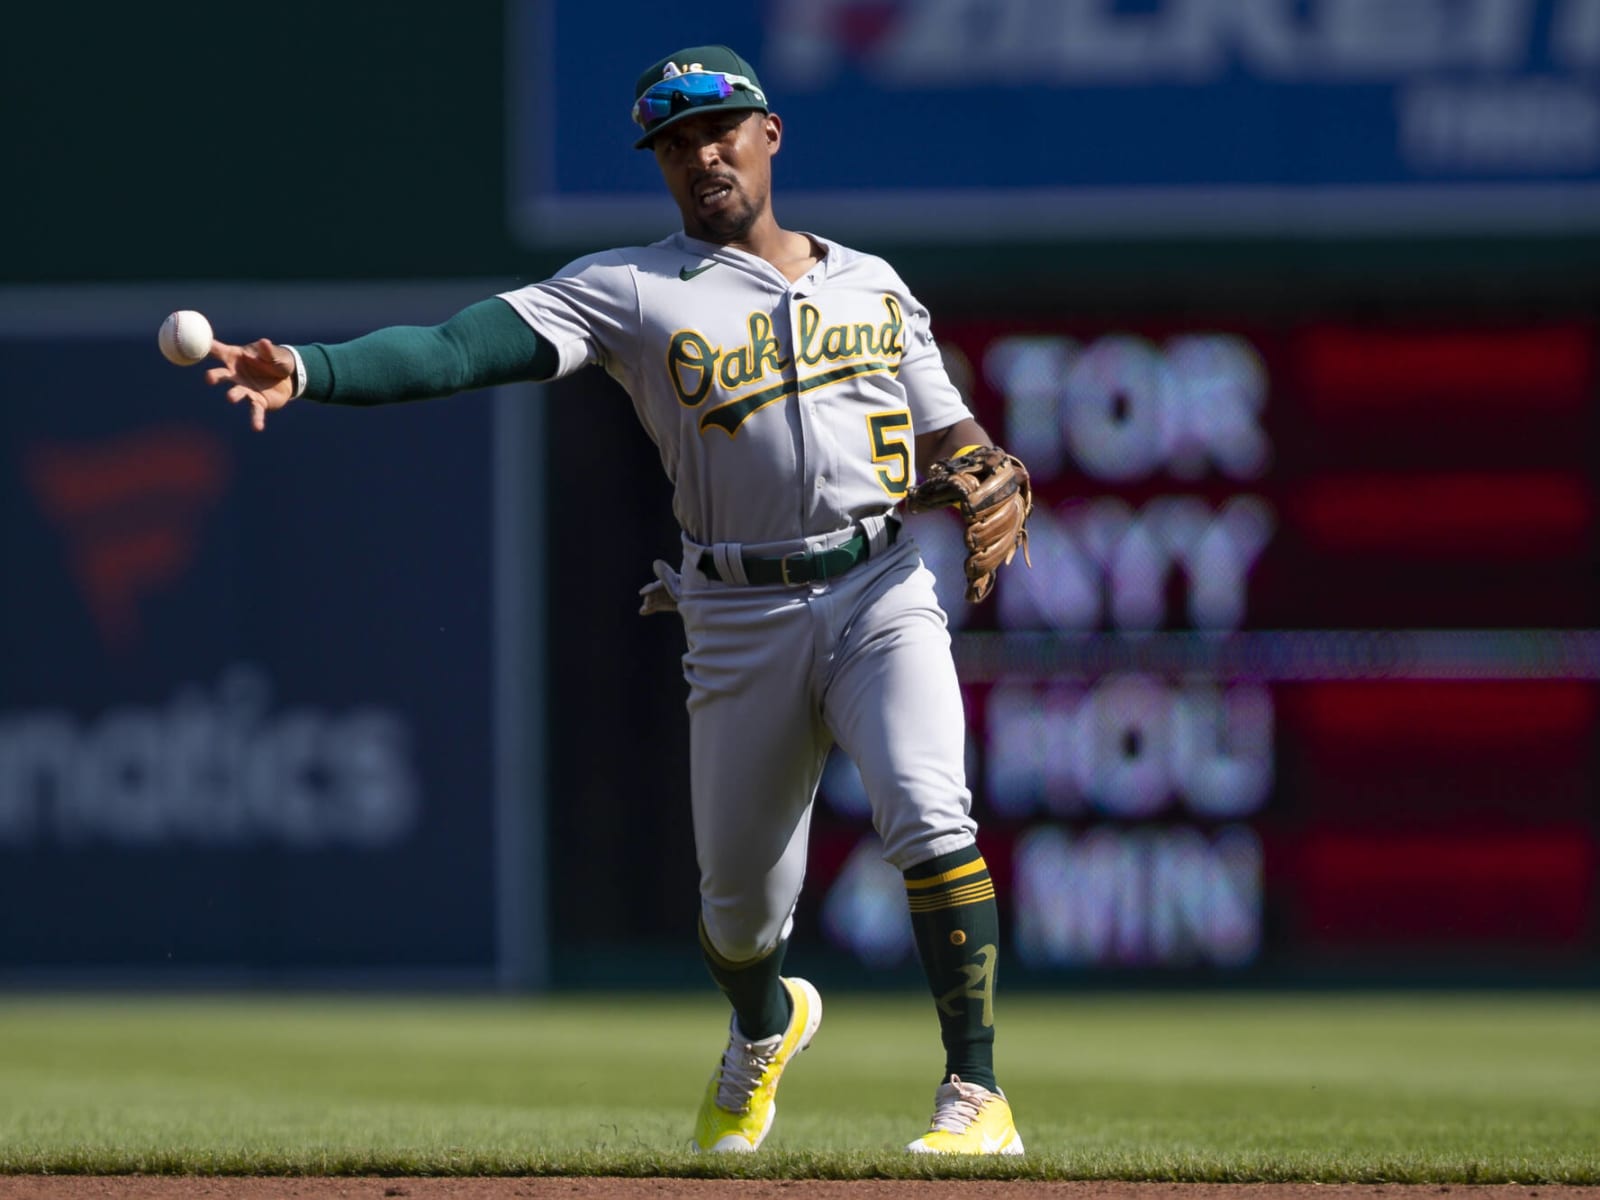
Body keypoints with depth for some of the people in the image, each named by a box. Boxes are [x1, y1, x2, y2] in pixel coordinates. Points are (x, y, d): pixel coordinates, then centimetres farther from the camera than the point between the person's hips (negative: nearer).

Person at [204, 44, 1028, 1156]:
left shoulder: (872, 284, 14)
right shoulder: (632, 291, 3)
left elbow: (949, 431, 15)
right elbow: (462, 347, -10)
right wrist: (306, 370, -26)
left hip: (881, 597, 0)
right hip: (741, 625, 0)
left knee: (930, 815, -23)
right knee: (740, 896, 6)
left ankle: (976, 1095, -17)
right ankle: (764, 1031, 43)